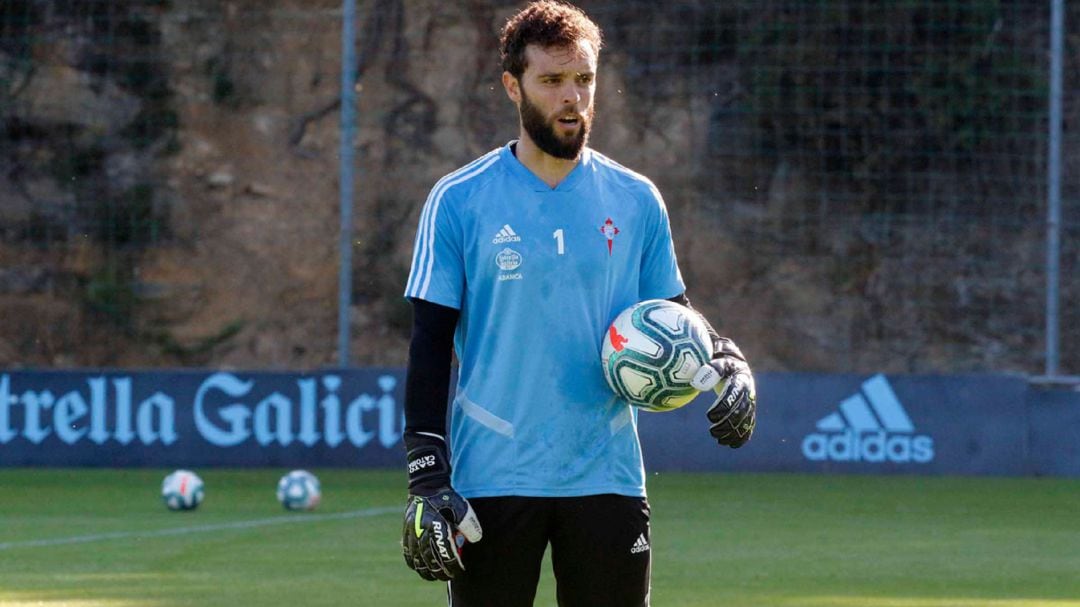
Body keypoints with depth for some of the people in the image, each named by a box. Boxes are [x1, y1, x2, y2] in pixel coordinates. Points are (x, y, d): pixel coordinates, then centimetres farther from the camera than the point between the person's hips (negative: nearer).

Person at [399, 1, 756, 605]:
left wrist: (727, 364, -8)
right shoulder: (459, 202, 0)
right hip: (491, 481, -2)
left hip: (607, 480, 2)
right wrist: (427, 476, -7)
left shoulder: (636, 201, 7)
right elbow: (431, 343, 0)